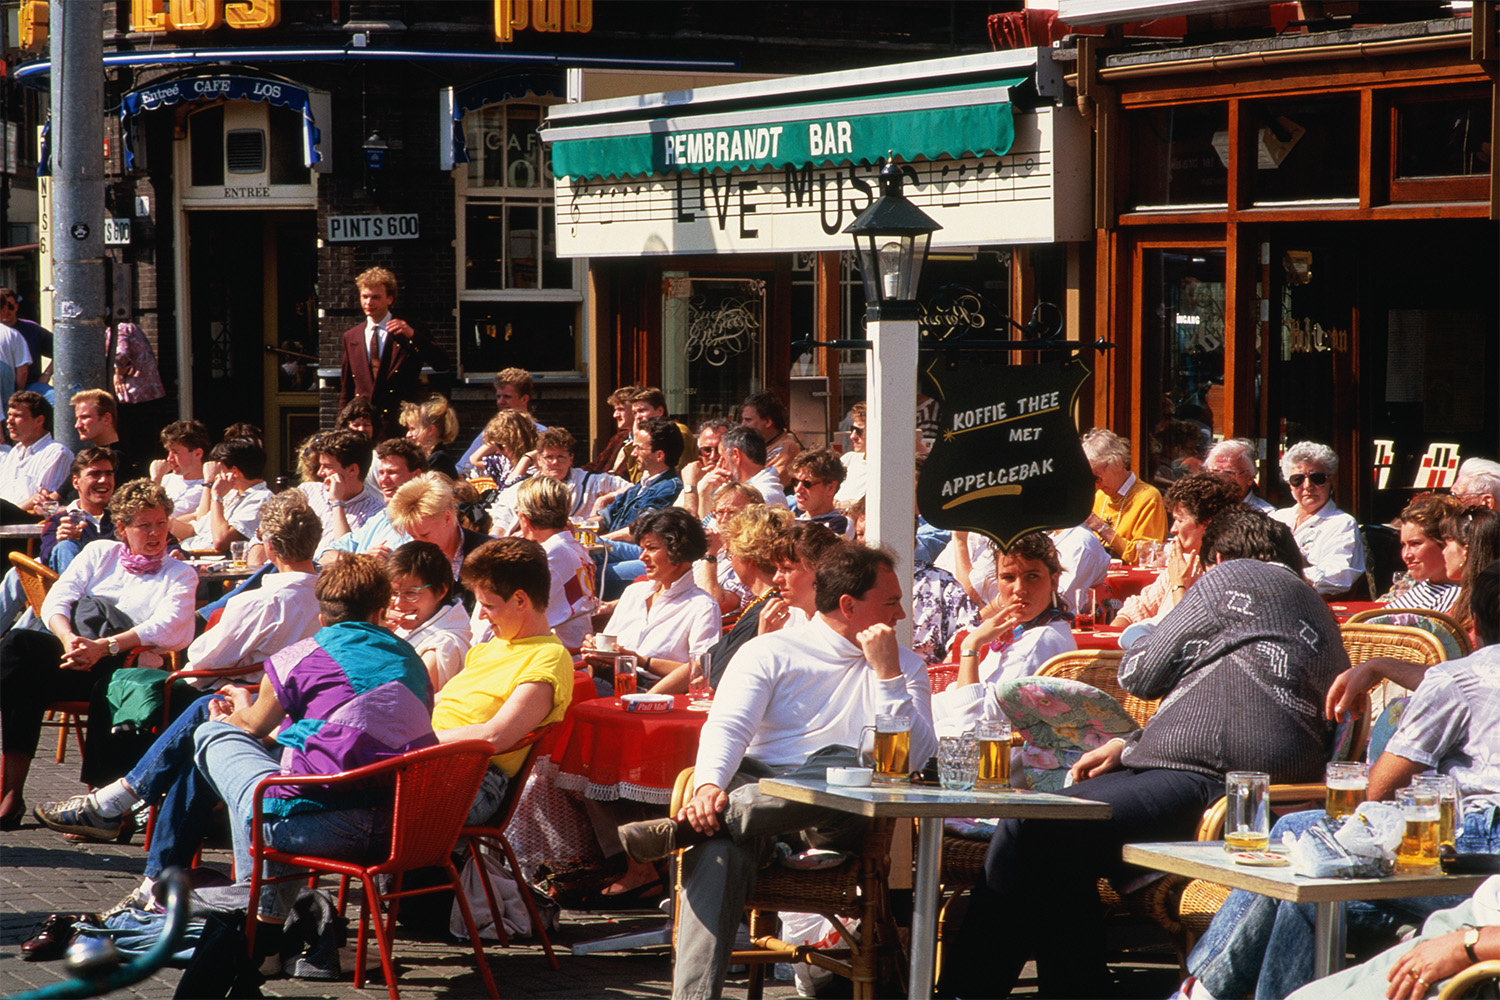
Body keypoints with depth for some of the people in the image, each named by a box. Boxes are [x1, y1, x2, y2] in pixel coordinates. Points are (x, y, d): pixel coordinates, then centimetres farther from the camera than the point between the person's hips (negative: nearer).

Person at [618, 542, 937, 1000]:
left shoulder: (906, 666, 19)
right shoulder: (771, 652, 13)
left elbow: (914, 756, 3)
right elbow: (727, 726, -4)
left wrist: (887, 673, -3)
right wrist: (710, 784, -25)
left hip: (836, 812, 1)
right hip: (759, 782, -1)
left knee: (846, 765, -37)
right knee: (719, 843, -37)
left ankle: (675, 829, -38)